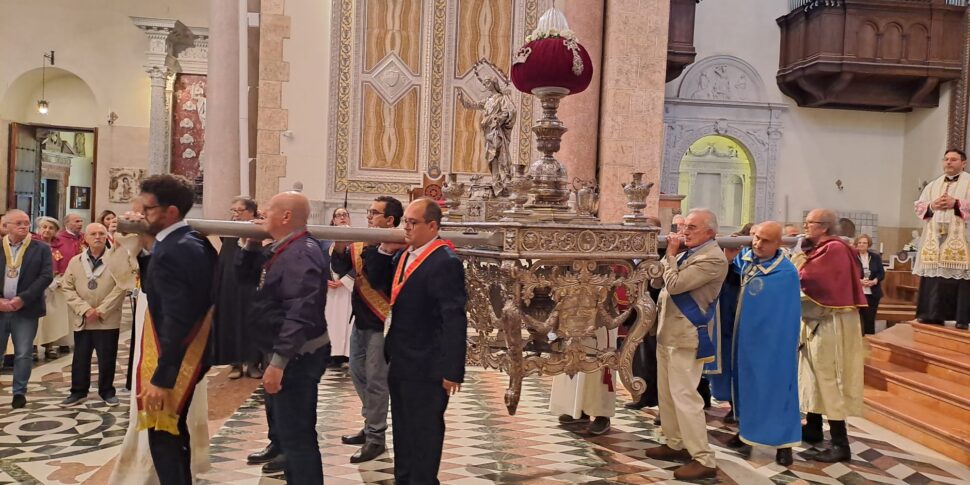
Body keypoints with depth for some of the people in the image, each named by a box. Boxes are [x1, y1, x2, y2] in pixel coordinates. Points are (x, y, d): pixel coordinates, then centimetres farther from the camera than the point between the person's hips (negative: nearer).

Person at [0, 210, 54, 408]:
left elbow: (46, 276, -6)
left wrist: (23, 298, -14)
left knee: (23, 354, 1)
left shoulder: (41, 249, 2)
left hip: (26, 310, -1)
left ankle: (19, 392, 11)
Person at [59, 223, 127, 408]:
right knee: (80, 358, 9)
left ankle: (107, 391, 19)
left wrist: (101, 310, -14)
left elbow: (120, 288, -9)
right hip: (82, 319, 2)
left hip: (108, 320, -2)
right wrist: (84, 309, -11)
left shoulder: (116, 260, -2)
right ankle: (78, 392, 22)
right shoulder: (75, 261, 7)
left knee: (107, 359, 5)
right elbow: (67, 287, 3)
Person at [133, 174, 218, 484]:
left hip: (172, 360, -10)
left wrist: (161, 378, -23)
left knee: (163, 437, -2)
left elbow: (176, 320, -25)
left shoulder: (171, 252, -22)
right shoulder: (197, 242, 8)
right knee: (175, 430, 21)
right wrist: (139, 249, 6)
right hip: (192, 353, 10)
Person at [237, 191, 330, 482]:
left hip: (297, 356, -11)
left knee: (296, 435, -5)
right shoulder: (280, 249, 11)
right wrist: (252, 243, 4)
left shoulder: (301, 254, -23)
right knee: (283, 426, 23)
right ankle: (293, 475, 39)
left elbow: (301, 314, -31)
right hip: (286, 353, 11)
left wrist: (278, 362, -32)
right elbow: (245, 275, 20)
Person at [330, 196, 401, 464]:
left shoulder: (396, 247, -17)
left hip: (380, 322, -8)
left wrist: (380, 249, -33)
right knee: (358, 373, 18)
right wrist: (340, 248, -19)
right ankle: (371, 427, 33)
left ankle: (376, 439, 12)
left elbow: (376, 280, -28)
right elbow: (340, 268, -2)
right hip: (361, 318, 8)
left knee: (376, 380, -1)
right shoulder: (362, 242, 5)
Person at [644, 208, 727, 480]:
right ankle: (675, 444, 30)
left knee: (684, 396, -9)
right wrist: (670, 254, 0)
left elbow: (674, 285, -24)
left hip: (686, 336, -9)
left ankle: (704, 460, -2)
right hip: (667, 332, 10)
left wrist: (671, 255, -10)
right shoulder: (687, 252, 12)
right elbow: (656, 282, 12)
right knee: (667, 392, 17)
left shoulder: (713, 259, -17)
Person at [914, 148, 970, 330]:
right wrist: (931, 206, -6)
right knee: (934, 276, 2)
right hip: (935, 239, 4)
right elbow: (919, 207, 14)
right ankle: (933, 314, 7)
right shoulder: (932, 185, 19)